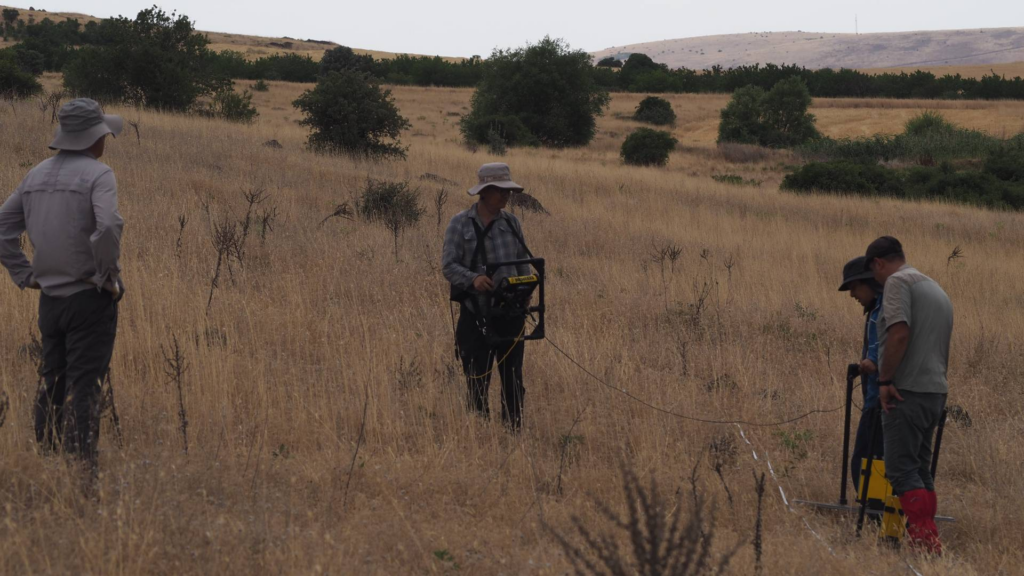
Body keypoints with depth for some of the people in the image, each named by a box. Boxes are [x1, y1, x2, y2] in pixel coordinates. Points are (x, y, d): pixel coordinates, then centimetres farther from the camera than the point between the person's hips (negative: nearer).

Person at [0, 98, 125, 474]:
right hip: (90, 298, -6)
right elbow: (108, 227, -28)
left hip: (50, 298, 6)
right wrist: (108, 277, -15)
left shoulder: (37, 175, 9)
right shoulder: (98, 175, -12)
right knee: (83, 390, -6)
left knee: (52, 387, 14)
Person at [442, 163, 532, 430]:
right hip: (476, 315, -3)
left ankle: (514, 431, 13)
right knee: (478, 380, -1)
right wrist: (473, 279, -28)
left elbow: (523, 264, 14)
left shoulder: (511, 223, 8)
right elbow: (448, 265, -10)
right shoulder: (460, 223, -4)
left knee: (513, 379, 6)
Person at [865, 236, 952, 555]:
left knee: (902, 469, -10)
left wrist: (885, 379, -17)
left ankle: (926, 540, -20)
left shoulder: (898, 281, -7)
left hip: (907, 391, -9)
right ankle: (930, 544, 10)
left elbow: (899, 333, -21)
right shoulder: (937, 289, 22)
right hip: (936, 391, 9)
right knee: (921, 469, 12)